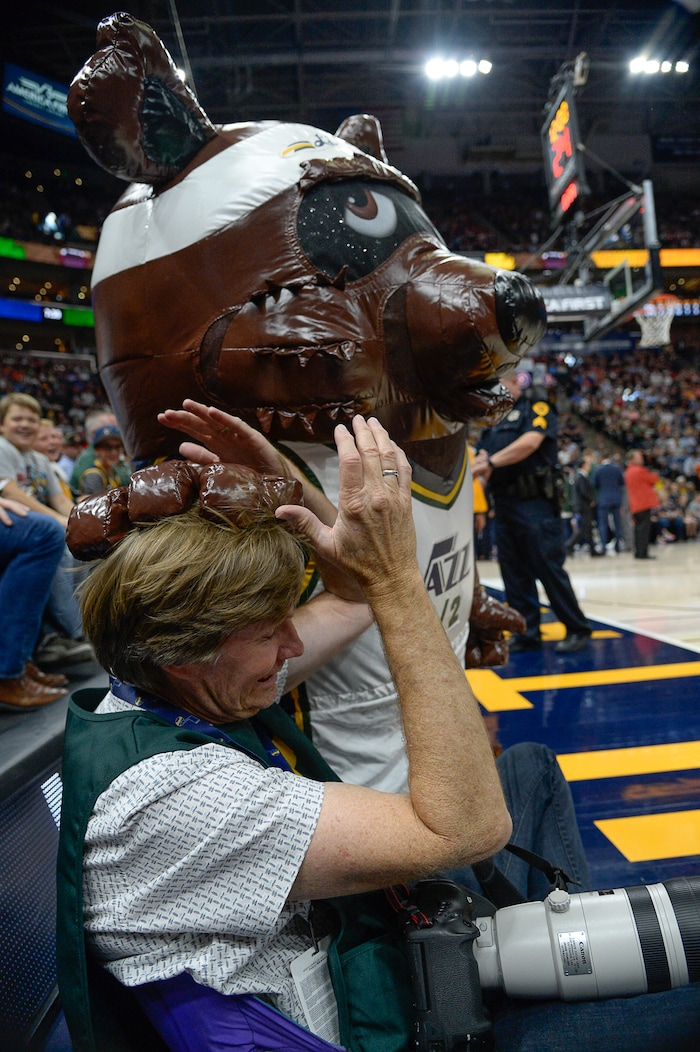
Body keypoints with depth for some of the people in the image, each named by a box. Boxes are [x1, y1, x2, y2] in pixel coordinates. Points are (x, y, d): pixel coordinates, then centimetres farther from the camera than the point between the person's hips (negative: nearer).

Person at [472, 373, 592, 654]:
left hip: (534, 503, -7)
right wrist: (480, 463, -8)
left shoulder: (537, 408, 1)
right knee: (513, 573, 8)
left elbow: (531, 441, -16)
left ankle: (577, 629, 6)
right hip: (503, 504, 7)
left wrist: (492, 461, -19)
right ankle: (527, 633, 17)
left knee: (548, 568, -6)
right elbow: (483, 456, 16)